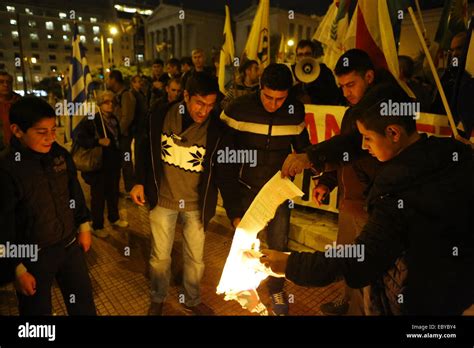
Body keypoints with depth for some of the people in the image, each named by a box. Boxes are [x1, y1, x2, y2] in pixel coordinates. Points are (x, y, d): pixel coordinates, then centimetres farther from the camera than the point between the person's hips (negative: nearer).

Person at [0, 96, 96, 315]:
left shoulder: (60, 154, -6)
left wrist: (84, 226, 12)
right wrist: (18, 269, -11)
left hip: (70, 245, 4)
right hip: (33, 256, -4)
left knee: (84, 304, 20)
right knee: (38, 310, 18)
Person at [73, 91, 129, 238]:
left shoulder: (114, 119, 9)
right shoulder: (91, 120, -13)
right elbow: (78, 136, -22)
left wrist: (119, 158, 14)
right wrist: (98, 141, -29)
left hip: (113, 164, 6)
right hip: (98, 165, -6)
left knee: (113, 193, 19)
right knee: (98, 196, 6)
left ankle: (114, 218, 40)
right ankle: (97, 226, 23)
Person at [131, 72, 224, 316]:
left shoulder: (216, 129, -15)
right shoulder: (160, 116, -11)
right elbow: (145, 149, 6)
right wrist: (140, 182, 0)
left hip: (195, 204, 0)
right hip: (162, 199, 1)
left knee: (196, 258, 13)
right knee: (160, 257, 15)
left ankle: (193, 301, 41)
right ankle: (157, 300, 42)